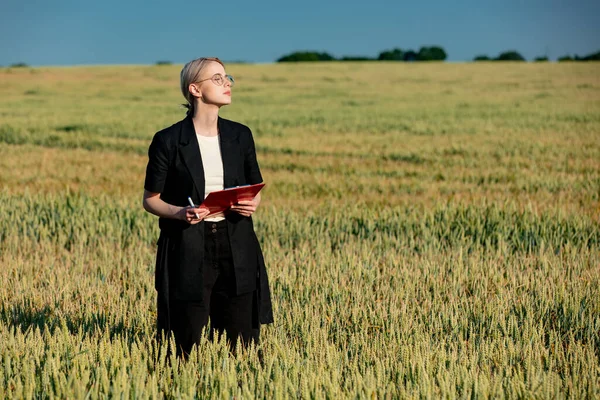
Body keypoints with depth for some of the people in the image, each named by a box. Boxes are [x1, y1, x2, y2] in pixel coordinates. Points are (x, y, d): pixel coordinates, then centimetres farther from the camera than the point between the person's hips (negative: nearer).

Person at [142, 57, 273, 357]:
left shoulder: (240, 136, 6)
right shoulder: (168, 141, -5)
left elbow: (255, 190, 15)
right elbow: (150, 199, 0)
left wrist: (252, 204, -7)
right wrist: (179, 212, -19)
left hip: (236, 248, 3)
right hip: (188, 251, -3)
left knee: (242, 344, 3)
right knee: (187, 347, 2)